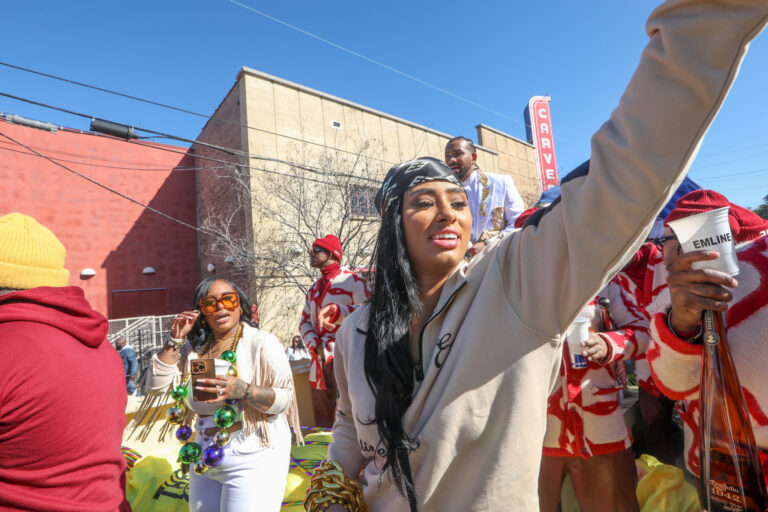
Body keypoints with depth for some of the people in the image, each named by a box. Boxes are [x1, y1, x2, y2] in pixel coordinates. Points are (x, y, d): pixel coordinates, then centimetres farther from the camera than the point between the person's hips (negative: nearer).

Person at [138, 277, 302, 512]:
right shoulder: (193, 349, 5)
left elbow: (285, 398, -16)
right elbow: (156, 386, 0)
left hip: (252, 459, -5)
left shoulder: (261, 342, -12)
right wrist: (175, 340, -7)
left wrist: (243, 390, -32)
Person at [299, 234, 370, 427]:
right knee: (321, 421, 12)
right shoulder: (314, 288, 21)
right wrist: (316, 344, -3)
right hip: (319, 361, 7)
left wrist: (337, 310, -28)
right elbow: (304, 322, 15)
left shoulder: (352, 281, -2)